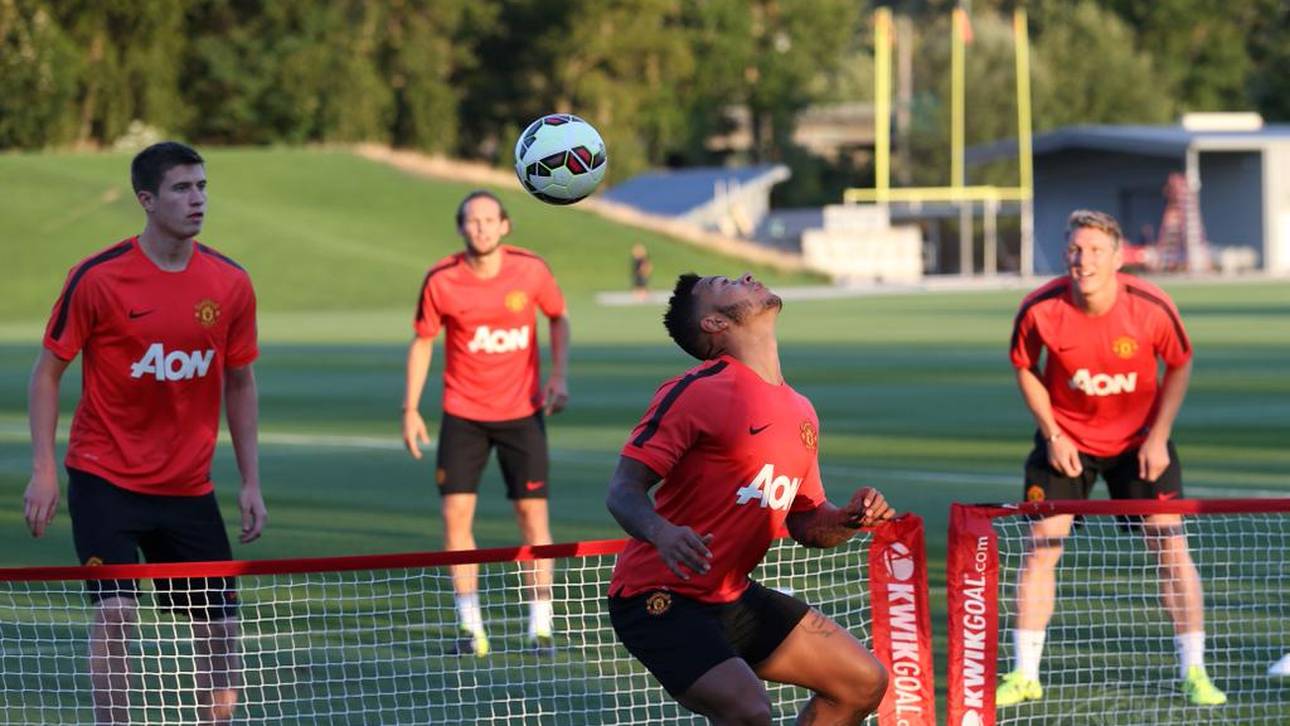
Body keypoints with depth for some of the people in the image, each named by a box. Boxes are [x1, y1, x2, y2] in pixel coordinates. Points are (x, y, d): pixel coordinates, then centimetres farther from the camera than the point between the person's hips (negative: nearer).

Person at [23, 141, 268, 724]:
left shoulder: (230, 284, 0)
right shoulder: (98, 278, -11)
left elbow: (240, 384, 11)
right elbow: (48, 370, -3)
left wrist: (251, 483, 7)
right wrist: (43, 471, -10)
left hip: (188, 489, 4)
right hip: (105, 479, -4)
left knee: (221, 624, 6)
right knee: (116, 611, -19)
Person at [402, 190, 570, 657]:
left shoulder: (531, 270, -10)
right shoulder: (441, 281, -11)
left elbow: (559, 318, 8)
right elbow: (422, 343, 1)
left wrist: (558, 377, -4)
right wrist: (411, 409, -3)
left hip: (522, 412, 0)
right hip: (463, 414, 0)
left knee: (533, 514, -2)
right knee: (456, 514, -7)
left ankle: (541, 625, 7)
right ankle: (470, 626, 2)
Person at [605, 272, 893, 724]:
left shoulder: (800, 412, 11)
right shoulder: (697, 392, -14)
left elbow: (807, 523, 18)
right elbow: (623, 490, -18)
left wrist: (849, 519, -5)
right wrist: (662, 533, -39)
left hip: (732, 598, 9)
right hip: (659, 600, -9)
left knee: (864, 683, 8)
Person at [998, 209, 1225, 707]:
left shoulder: (1151, 307, -23)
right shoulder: (1040, 310, -21)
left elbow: (1179, 366, -4)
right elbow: (1025, 369, -1)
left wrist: (1158, 437, -11)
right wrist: (1052, 433, -10)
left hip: (1140, 438, 0)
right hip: (1067, 439, 0)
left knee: (1171, 545, -6)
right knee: (1040, 546, -5)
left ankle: (1193, 672, 5)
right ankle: (1025, 675, 6)